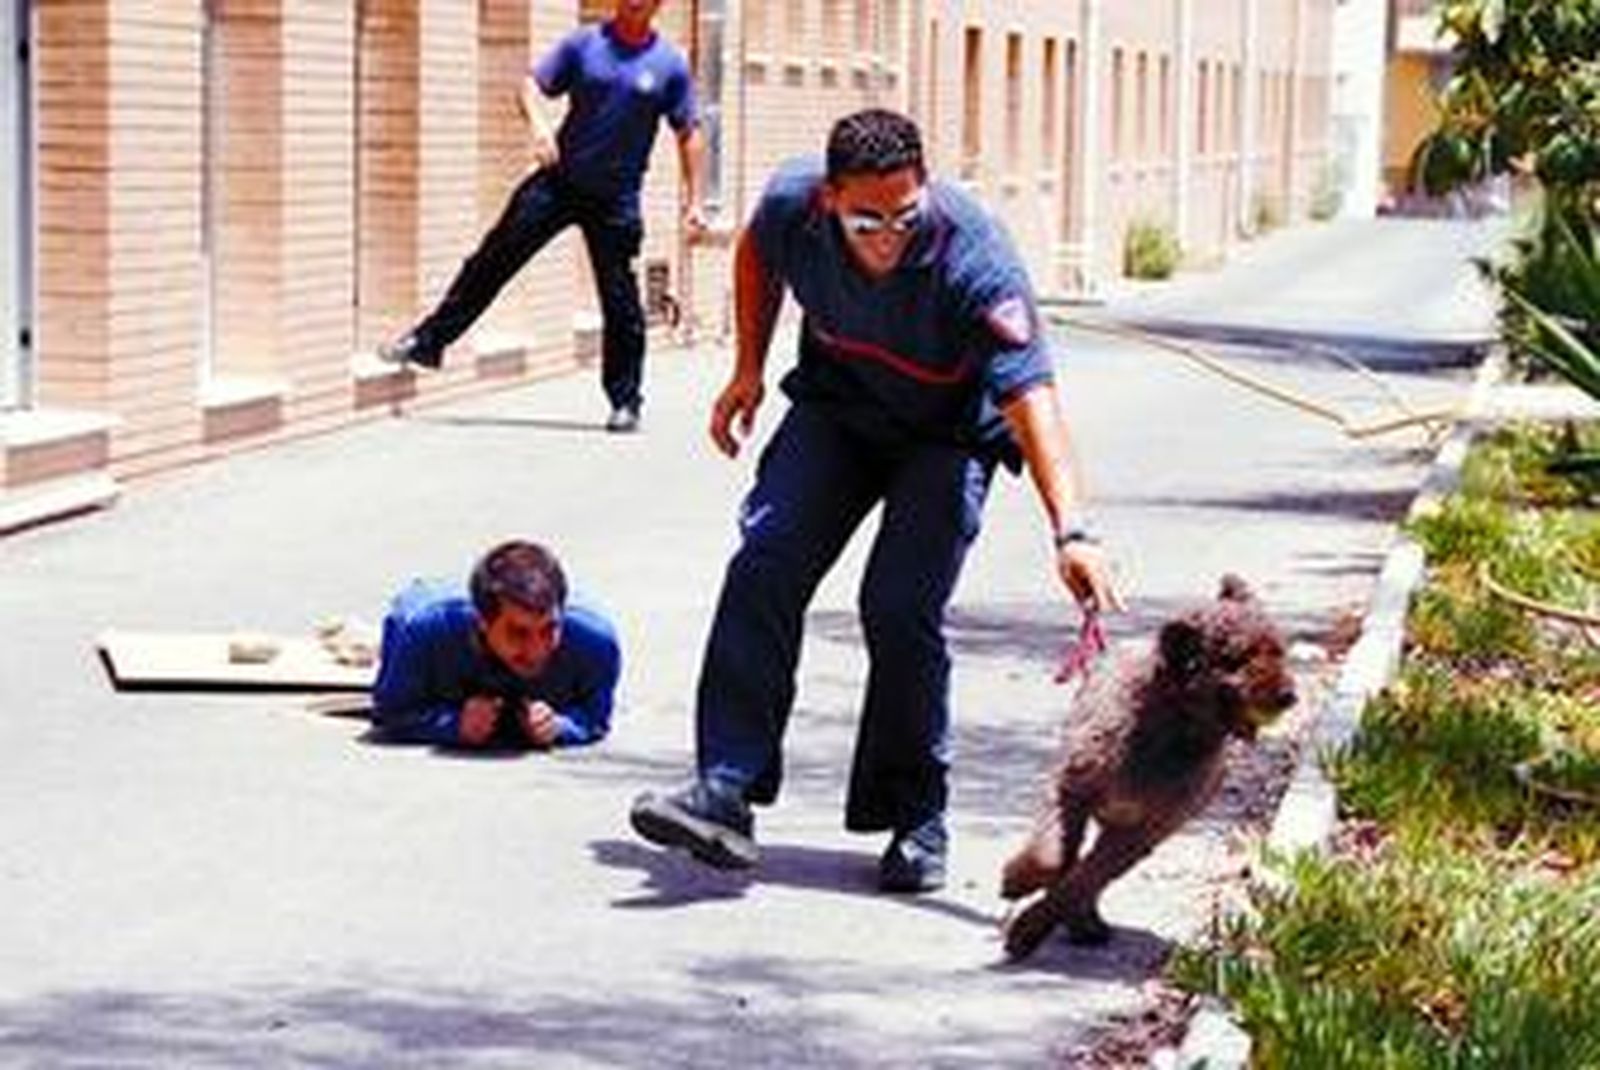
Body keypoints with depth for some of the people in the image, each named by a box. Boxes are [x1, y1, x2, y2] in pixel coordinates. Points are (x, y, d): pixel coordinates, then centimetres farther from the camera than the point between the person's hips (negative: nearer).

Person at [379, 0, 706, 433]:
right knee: (494, 259, 1)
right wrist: (538, 123, -20)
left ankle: (626, 402, 14)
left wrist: (692, 200, 0)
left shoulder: (670, 65, -2)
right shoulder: (583, 44, 0)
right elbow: (533, 85, 2)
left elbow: (688, 133, 3)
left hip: (616, 200, -1)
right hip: (560, 181, 1)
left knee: (620, 300, 2)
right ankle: (428, 341, 11)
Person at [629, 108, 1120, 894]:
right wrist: (749, 369, 4)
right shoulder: (792, 204, -22)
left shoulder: (973, 258, -35)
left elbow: (1029, 394, -43)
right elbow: (756, 253, 6)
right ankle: (725, 790, -17)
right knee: (763, 569, -15)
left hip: (947, 433, -4)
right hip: (835, 409, 4)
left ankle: (916, 821, 0)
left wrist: (1069, 532, -53)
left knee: (902, 609, -17)